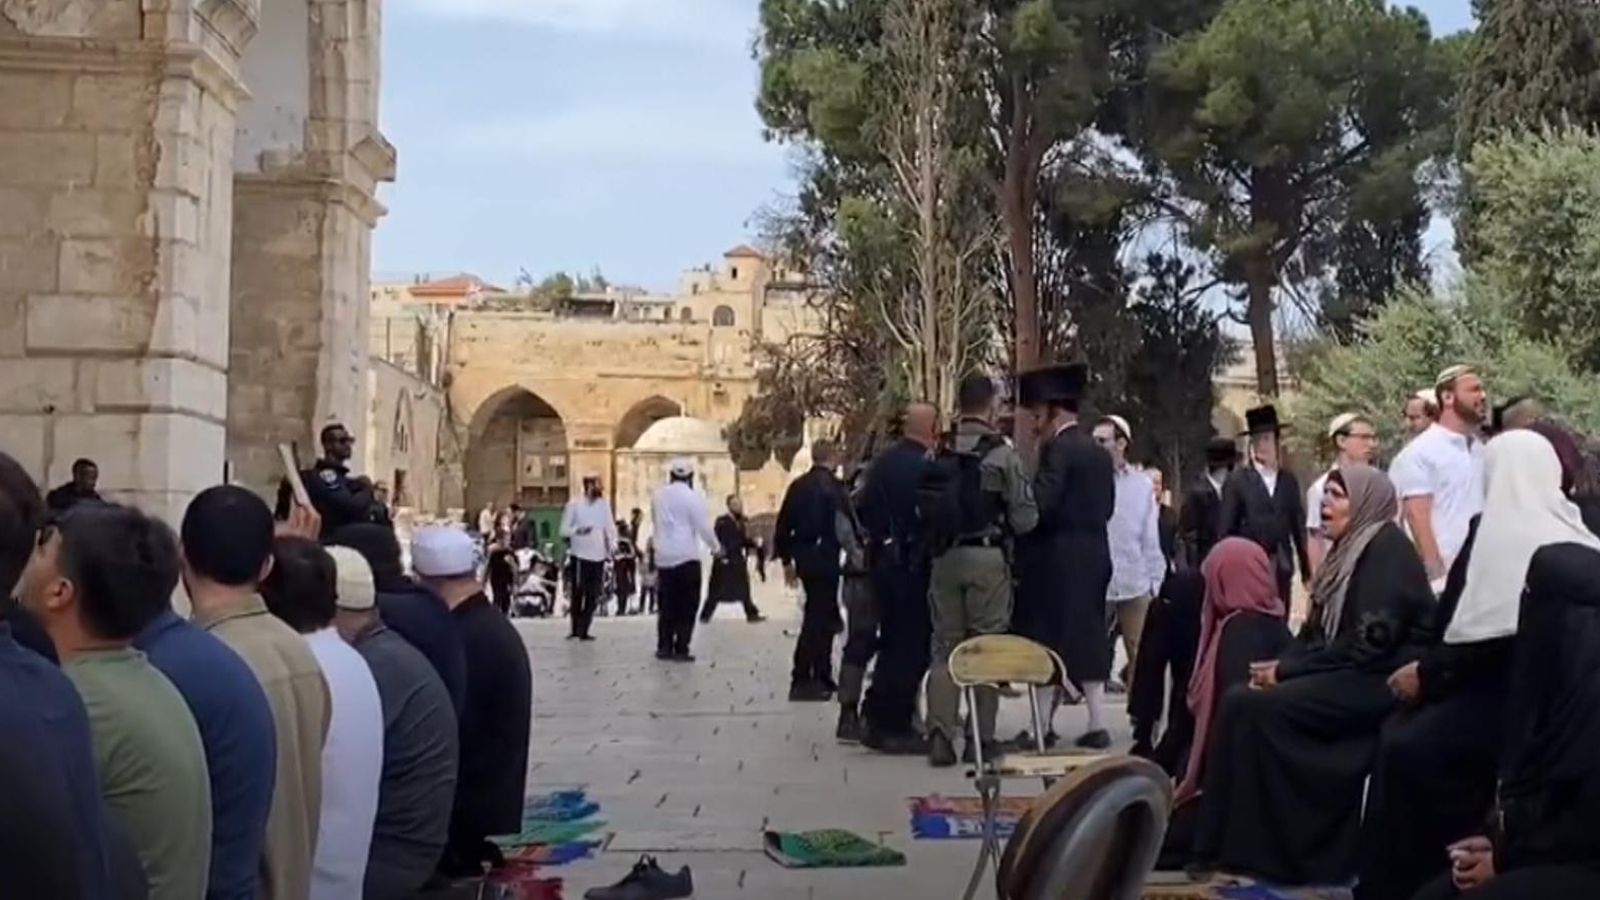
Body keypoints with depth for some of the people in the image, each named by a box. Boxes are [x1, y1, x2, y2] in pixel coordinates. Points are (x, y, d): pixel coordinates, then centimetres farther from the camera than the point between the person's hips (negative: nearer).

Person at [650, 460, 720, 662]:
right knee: (687, 606, 0)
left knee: (667, 605, 12)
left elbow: (655, 524, 12)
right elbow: (703, 527, -8)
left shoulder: (658, 495, 8)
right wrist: (716, 547, 7)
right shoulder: (693, 496, -9)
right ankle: (681, 650, -3)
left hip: (664, 558, 5)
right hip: (686, 557, -5)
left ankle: (664, 647, 10)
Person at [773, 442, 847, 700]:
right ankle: (802, 680, -3)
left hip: (803, 557, 7)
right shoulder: (834, 486, -11)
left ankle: (822, 677, 22)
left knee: (823, 613, 17)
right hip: (825, 557, -7)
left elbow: (783, 525, 10)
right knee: (817, 616, -2)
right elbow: (844, 524, -16)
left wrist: (786, 559, 17)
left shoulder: (797, 486, 9)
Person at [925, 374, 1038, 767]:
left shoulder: (938, 453, 2)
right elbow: (1026, 516, -8)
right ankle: (982, 738, 9)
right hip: (988, 557, -3)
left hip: (944, 557, 3)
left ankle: (940, 735, 4)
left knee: (944, 646, 9)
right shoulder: (1002, 453, -8)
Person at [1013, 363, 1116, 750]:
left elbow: (1041, 503, -21)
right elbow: (1106, 506, 15)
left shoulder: (1058, 449, -13)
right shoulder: (1099, 452, 11)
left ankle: (1044, 724, 3)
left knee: (1048, 642, -1)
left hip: (1057, 558, -8)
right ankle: (1097, 723, 11)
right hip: (1094, 555, 8)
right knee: (1088, 637, 11)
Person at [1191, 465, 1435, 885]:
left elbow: (1369, 643, -20)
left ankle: (1275, 854, -14)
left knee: (1257, 707, -22)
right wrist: (1281, 665, -6)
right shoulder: (1348, 551, 16)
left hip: (1384, 680, -9)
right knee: (1240, 700, -9)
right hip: (1348, 675, 9)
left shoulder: (1387, 549, -11)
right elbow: (1318, 631, 14)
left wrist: (1287, 670, -16)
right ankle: (1234, 844, -9)